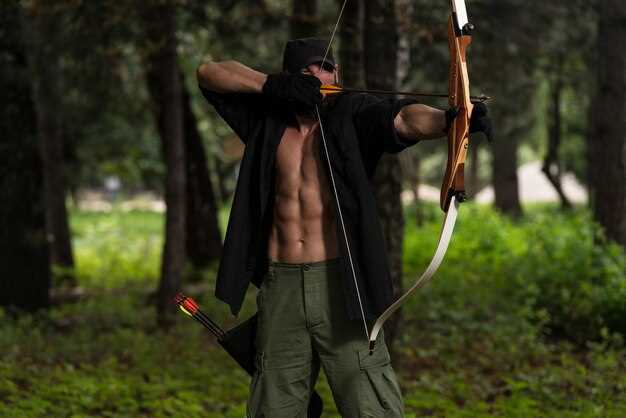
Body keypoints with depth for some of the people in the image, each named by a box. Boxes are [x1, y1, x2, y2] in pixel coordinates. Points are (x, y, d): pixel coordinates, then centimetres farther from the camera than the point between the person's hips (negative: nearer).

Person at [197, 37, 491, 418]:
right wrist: (271, 84, -5)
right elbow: (208, 73, 11)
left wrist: (448, 119, -44)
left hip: (341, 285, -4)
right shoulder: (269, 118, 10)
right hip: (279, 287, 4)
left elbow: (403, 119, -22)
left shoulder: (353, 116, -2)